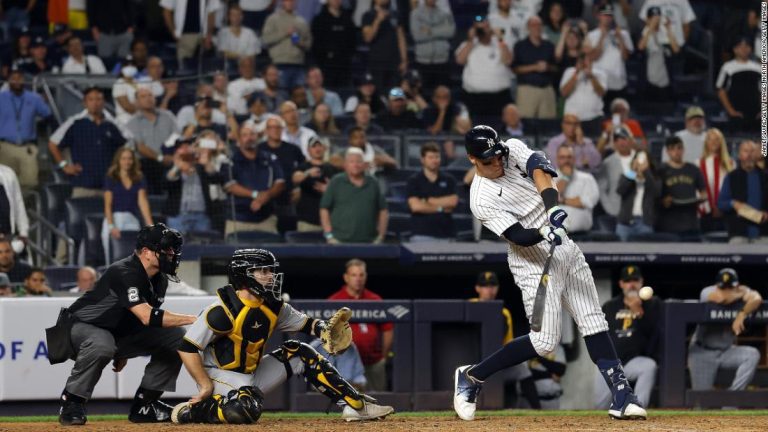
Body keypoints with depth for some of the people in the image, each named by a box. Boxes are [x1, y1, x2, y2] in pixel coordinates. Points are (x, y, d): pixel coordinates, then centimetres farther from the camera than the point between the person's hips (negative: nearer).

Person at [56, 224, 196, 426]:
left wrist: (123, 352, 12)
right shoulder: (124, 273, -30)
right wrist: (192, 319, -42)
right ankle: (71, 404, -23)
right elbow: (147, 317, -40)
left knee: (176, 337, -2)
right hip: (83, 328, -9)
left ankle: (143, 406, 2)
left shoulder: (159, 280, 0)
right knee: (102, 344, -43)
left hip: (122, 333, 9)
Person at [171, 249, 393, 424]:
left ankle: (355, 405, 7)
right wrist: (206, 386, -21)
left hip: (252, 375, 9)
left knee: (299, 354, 6)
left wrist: (325, 328, -12)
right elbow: (187, 348, -22)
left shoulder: (273, 307, 2)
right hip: (220, 375, -9)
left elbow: (306, 323, 12)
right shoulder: (224, 310, -22)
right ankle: (190, 411, -17)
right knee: (246, 409, -39)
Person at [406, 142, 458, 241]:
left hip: (445, 234, 3)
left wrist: (428, 201, -5)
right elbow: (415, 206, -9)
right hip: (422, 234, -3)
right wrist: (440, 208, -3)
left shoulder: (448, 180, 12)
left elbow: (453, 201, -3)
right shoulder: (414, 181, 4)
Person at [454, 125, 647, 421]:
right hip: (534, 263, -6)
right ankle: (471, 377, 2)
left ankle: (621, 396, 0)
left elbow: (539, 169, -20)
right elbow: (517, 236, -24)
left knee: (594, 322, 1)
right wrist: (542, 233, -45)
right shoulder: (482, 199, -17)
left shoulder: (514, 149, -1)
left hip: (565, 249, 6)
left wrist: (551, 206, -37)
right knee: (545, 341, -12)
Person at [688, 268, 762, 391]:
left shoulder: (741, 291, -5)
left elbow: (757, 299, -26)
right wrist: (740, 294, -17)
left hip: (727, 350, 3)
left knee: (753, 355, -24)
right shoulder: (707, 292, -12)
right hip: (703, 352, -3)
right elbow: (721, 298, -36)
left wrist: (742, 315, -39)